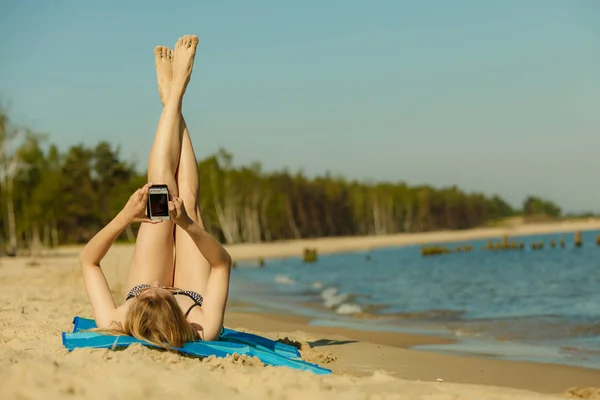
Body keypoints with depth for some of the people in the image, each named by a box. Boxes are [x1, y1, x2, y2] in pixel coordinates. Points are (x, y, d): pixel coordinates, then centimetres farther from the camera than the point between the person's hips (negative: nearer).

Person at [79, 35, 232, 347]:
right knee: (187, 198, 3)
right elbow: (223, 262, -30)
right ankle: (175, 94, 22)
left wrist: (123, 218, -38)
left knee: (163, 191, -1)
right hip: (194, 300, -1)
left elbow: (88, 260, -26)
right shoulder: (203, 330, -48)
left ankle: (171, 96, 22)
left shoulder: (115, 327, -45)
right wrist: (189, 226, -44)